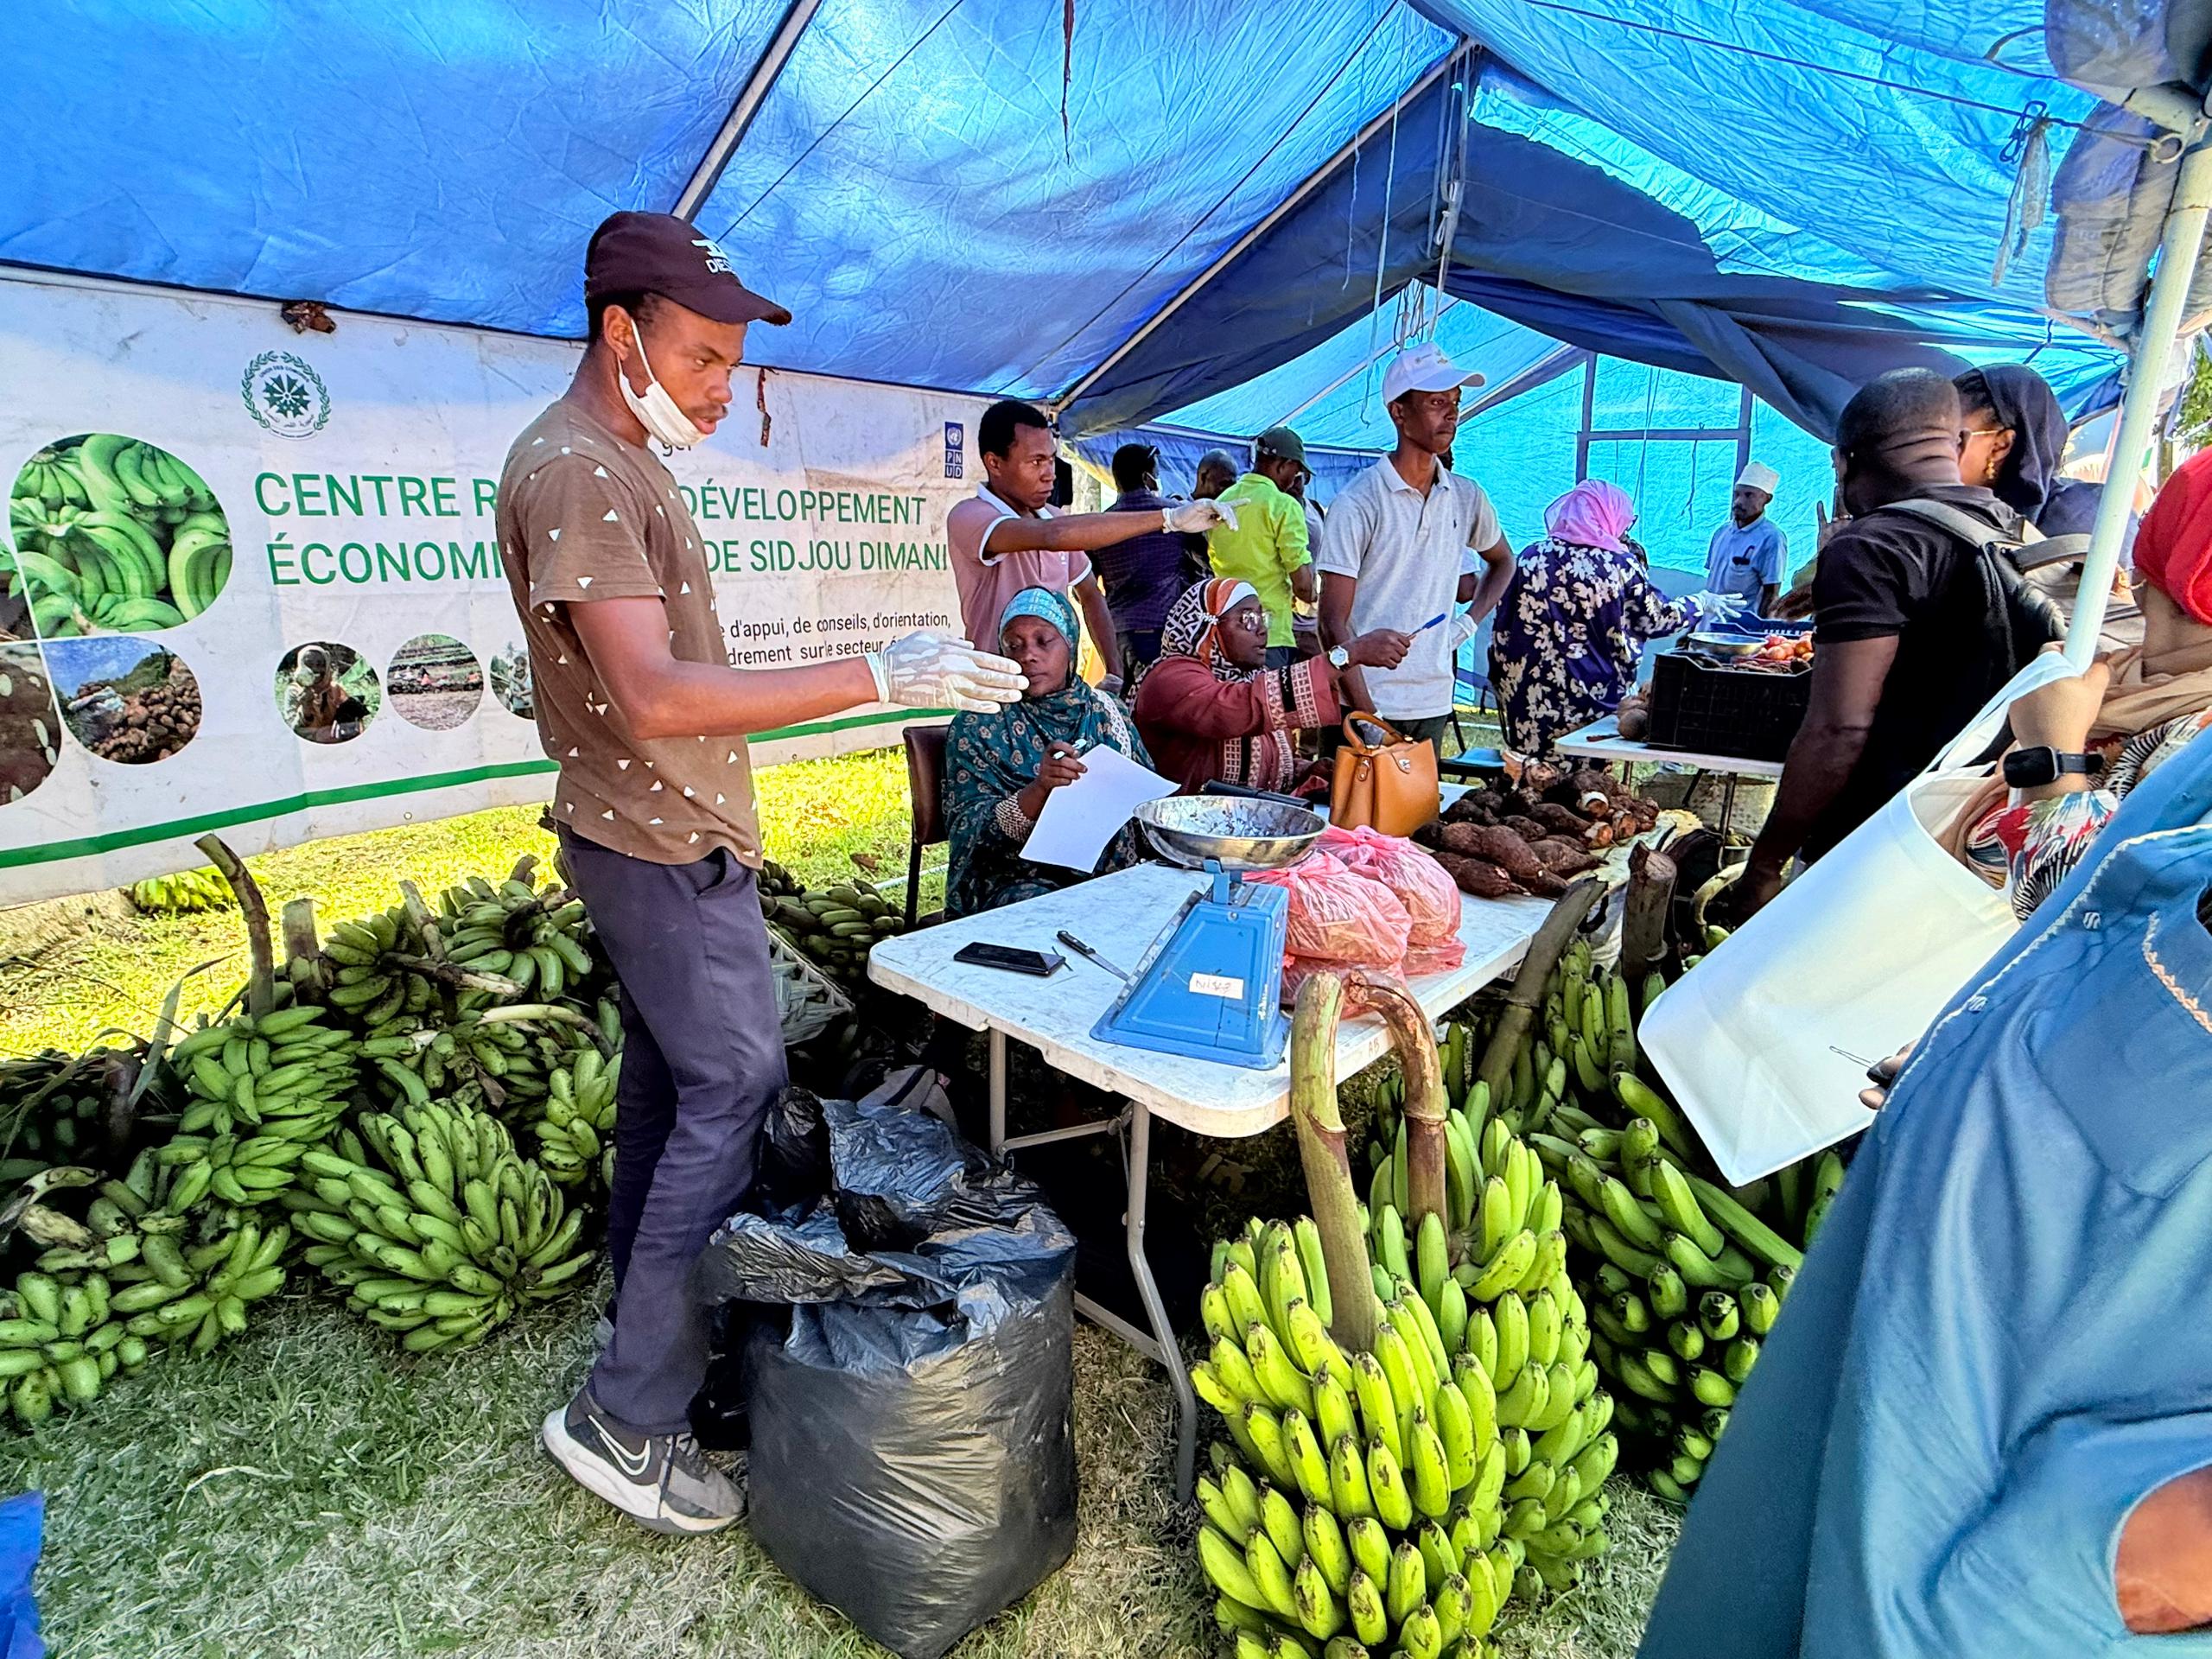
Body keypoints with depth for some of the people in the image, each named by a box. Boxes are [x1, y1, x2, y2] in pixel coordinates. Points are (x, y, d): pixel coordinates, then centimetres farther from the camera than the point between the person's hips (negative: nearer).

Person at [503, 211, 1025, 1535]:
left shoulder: (618, 461, 15)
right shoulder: (575, 473, -18)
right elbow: (656, 694, -31)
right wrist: (878, 676, -35)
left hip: (653, 838, 10)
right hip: (666, 847, -10)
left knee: (670, 1082, 17)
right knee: (734, 1092, -6)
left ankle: (647, 1319, 33)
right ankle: (628, 1417, 6)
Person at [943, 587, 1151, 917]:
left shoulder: (1105, 711, 11)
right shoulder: (977, 727, 0)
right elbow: (970, 832, -10)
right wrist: (1038, 789, -27)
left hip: (1113, 877, 5)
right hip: (1017, 882, -4)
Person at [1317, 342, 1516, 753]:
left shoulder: (1466, 498, 9)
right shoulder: (1357, 503, -8)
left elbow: (1503, 562, 30)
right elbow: (1333, 624, -12)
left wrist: (1472, 619, 9)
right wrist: (1365, 714, -21)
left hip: (1434, 704, 5)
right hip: (1367, 704, -5)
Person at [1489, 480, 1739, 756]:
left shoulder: (1532, 558, 1)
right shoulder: (1621, 565, -3)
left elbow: (1502, 630, 4)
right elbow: (1657, 618, 8)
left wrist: (1500, 682, 14)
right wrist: (1702, 603, 26)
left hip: (1529, 698, 2)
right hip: (1594, 701, -1)